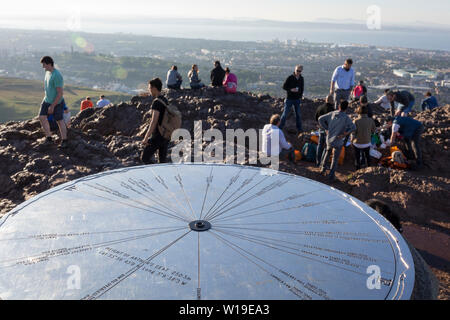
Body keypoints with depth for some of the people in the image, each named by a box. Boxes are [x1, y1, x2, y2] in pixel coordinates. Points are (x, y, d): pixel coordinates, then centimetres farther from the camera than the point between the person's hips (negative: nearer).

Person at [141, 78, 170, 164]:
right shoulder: (165, 100, 12)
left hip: (157, 136, -9)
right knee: (163, 160, 12)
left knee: (145, 158, 0)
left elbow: (154, 122, -23)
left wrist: (146, 138, -23)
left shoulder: (157, 102, -16)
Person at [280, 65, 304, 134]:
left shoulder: (301, 79, 5)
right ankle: (280, 127, 12)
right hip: (289, 99, -4)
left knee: (298, 114, 6)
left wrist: (300, 96, 9)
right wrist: (291, 89, -23)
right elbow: (284, 86, -9)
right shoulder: (290, 78, -10)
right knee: (285, 113, 2)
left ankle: (299, 130, 15)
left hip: (297, 99, 4)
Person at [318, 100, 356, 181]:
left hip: (329, 139, 4)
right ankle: (331, 175, 17)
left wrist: (326, 128, 0)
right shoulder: (345, 117, -20)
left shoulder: (332, 114, -6)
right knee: (335, 158, 12)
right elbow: (353, 127, -32)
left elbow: (320, 119, -4)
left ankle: (323, 168, 34)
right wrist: (345, 134, -20)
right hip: (338, 141, -4)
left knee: (328, 152, 31)